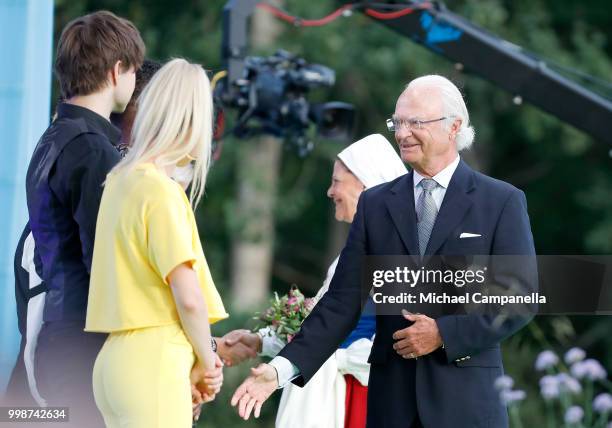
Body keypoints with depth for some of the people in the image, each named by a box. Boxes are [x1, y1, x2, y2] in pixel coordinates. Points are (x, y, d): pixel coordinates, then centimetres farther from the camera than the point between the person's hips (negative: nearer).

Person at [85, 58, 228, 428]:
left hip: (119, 358, 8)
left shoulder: (121, 179, 12)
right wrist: (206, 362, -1)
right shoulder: (160, 190, -12)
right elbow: (189, 296, -16)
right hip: (153, 364, -8)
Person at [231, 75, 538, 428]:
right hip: (392, 397, 3)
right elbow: (343, 300, 5)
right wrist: (284, 368, -7)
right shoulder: (374, 204, 10)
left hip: (467, 399, -3)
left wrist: (444, 333, -13)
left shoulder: (502, 202, 1)